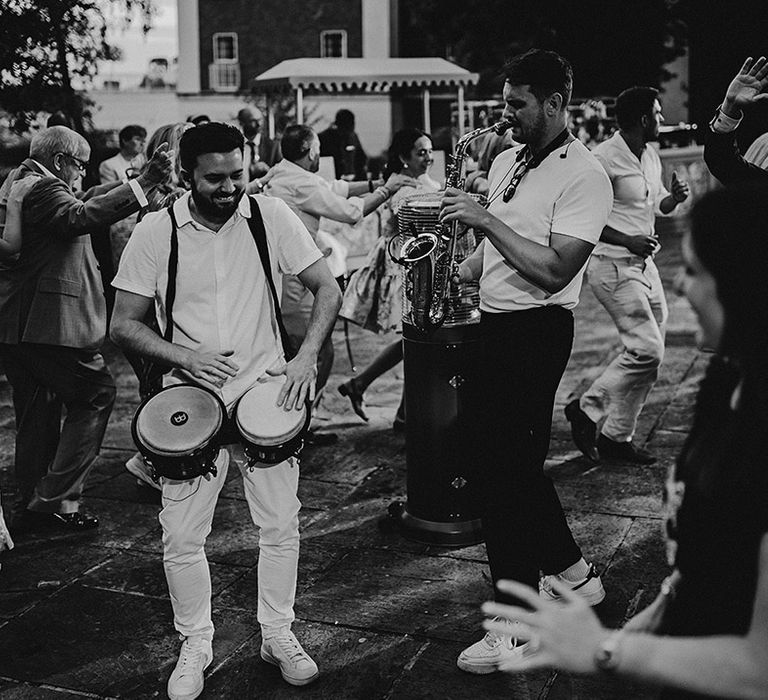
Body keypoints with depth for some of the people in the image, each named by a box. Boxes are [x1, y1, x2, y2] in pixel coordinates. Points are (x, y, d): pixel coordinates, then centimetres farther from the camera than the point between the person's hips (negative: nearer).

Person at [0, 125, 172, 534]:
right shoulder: (42, 188, -14)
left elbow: (76, 203, 26)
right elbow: (77, 217, -32)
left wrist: (135, 182, 22)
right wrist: (142, 184, -36)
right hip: (47, 323, -11)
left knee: (37, 414, 17)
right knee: (96, 395, -1)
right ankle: (56, 499, -1)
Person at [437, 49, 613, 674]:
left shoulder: (585, 175, -13)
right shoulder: (507, 161, 13)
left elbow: (555, 271, -22)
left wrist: (487, 219, -22)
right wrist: (452, 275, 7)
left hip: (538, 331, -9)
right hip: (495, 324, 9)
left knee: (503, 472, -6)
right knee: (516, 461, 16)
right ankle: (572, 573, 35)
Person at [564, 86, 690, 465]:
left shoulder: (651, 157, 13)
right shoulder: (604, 159, -15)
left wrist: (674, 198, 2)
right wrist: (626, 240, -23)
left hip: (644, 263, 9)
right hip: (613, 266, -9)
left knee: (650, 353, 9)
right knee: (646, 350, -16)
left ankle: (617, 436, 18)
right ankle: (586, 409, 2)